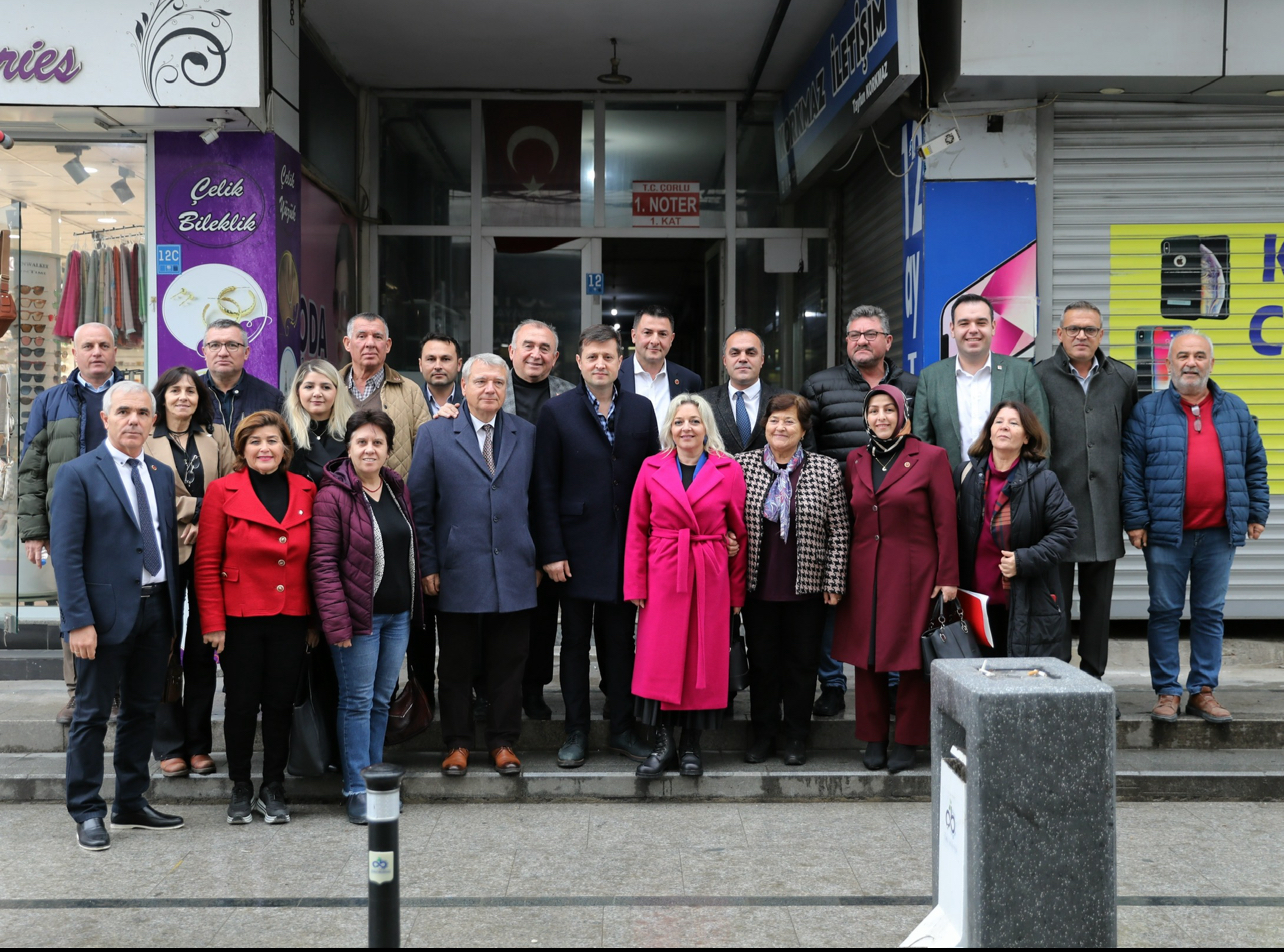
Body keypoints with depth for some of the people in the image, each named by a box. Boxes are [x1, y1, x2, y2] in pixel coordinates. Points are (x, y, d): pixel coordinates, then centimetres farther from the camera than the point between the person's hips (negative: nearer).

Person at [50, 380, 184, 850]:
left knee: (142, 710, 13)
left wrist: (175, 610, 9)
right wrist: (78, 621, -17)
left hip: (156, 609, 6)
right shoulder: (78, 473, -6)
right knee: (92, 714, 3)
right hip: (107, 612, -6)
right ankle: (87, 813, 14)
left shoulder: (162, 474, 12)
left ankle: (131, 803, 25)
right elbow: (66, 553, -11)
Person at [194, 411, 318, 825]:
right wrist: (213, 623, -8)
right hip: (241, 619, -2)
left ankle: (273, 789, 23)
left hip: (291, 619, 2)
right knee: (242, 704, 6)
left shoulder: (306, 491, 5)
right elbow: (207, 563, -3)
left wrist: (315, 619, 6)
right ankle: (240, 789, 23)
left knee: (280, 703, 9)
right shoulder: (222, 491, -2)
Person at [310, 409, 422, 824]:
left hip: (398, 615, 6)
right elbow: (323, 562, -13)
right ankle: (356, 790, 7)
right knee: (357, 701, 0)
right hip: (358, 615, -6)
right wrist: (336, 619, -18)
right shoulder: (333, 495, -9)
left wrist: (415, 606, 11)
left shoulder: (398, 490, 11)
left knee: (382, 700, 13)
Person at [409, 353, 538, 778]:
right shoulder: (435, 434, 2)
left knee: (508, 664, 8)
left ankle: (503, 741, 21)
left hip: (514, 571, 2)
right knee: (455, 665, 7)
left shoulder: (526, 434, 8)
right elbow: (420, 504, 1)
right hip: (458, 571, -1)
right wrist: (428, 566, -3)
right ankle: (457, 743, 21)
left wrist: (537, 559, 8)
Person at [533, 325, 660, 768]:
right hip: (577, 548, -2)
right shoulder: (557, 412, -2)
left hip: (626, 548, 2)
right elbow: (545, 488, -4)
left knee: (620, 640, 10)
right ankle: (576, 733, 17)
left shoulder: (640, 410, 7)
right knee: (575, 641, 7)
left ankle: (622, 730, 21)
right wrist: (551, 551, -9)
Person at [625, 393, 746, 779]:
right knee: (659, 661, -1)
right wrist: (636, 585, -2)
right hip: (662, 577, 1)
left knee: (702, 660, 4)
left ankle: (690, 745, 17)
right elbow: (637, 531, 5)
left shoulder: (729, 471, 2)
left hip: (710, 580, 0)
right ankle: (663, 744, 12)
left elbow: (741, 534, 4)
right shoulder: (652, 469, 4)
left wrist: (737, 591, 2)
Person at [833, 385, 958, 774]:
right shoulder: (855, 461, 10)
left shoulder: (930, 457, -2)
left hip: (913, 574, -4)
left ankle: (906, 740, 13)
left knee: (912, 658, 0)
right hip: (864, 574, 4)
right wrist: (841, 574, 8)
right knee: (867, 656, 5)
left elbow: (946, 522, -4)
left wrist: (948, 578, -8)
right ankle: (874, 739, 17)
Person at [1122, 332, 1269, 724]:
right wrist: (1135, 520, -7)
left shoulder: (1236, 411, 11)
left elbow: (1255, 464, 16)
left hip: (1219, 533, 3)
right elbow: (1131, 468, -1)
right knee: (1164, 612, 2)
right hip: (1166, 531, -2)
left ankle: (1203, 691, 16)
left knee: (1210, 613, 8)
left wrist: (1257, 512, 11)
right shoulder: (1148, 410, 2)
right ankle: (1167, 692, 10)